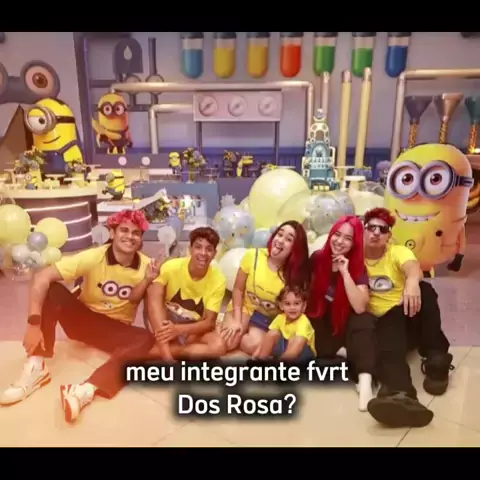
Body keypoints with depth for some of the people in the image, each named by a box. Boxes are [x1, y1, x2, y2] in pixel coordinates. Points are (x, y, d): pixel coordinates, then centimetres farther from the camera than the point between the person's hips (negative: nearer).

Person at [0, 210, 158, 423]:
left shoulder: (147, 266, -14)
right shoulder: (93, 257, -21)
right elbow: (42, 277, -28)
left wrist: (149, 282, -27)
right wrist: (34, 324, -37)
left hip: (115, 329, 1)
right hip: (82, 318, 0)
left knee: (148, 341, -30)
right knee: (52, 290, -27)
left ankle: (86, 390, -42)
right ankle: (36, 368, -24)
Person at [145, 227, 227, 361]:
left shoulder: (218, 280, -16)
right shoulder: (171, 267, -18)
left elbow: (209, 322, -14)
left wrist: (179, 329, -33)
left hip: (195, 331, 1)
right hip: (167, 326, 0)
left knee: (218, 346, -30)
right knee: (154, 291, -27)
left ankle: (158, 351, -20)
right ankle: (166, 355, -30)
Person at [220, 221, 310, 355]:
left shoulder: (296, 273, -14)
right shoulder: (253, 255, -15)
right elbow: (238, 289, -8)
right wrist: (237, 321, -13)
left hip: (268, 319, 0)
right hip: (243, 308, 0)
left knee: (254, 345, -28)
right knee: (225, 342, -22)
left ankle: (239, 337, 5)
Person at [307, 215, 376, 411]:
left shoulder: (358, 268, -16)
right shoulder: (317, 258, -10)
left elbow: (360, 308, -32)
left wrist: (344, 272, -34)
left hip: (343, 325, -2)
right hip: (318, 323, 2)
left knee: (364, 320, -34)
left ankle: (365, 380, -45)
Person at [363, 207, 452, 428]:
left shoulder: (398, 252, 1)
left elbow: (413, 266, -26)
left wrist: (412, 280, -51)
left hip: (410, 313, 1)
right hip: (385, 319, -1)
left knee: (424, 290, -33)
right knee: (388, 344, -38)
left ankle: (436, 360, -28)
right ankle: (400, 394, -68)